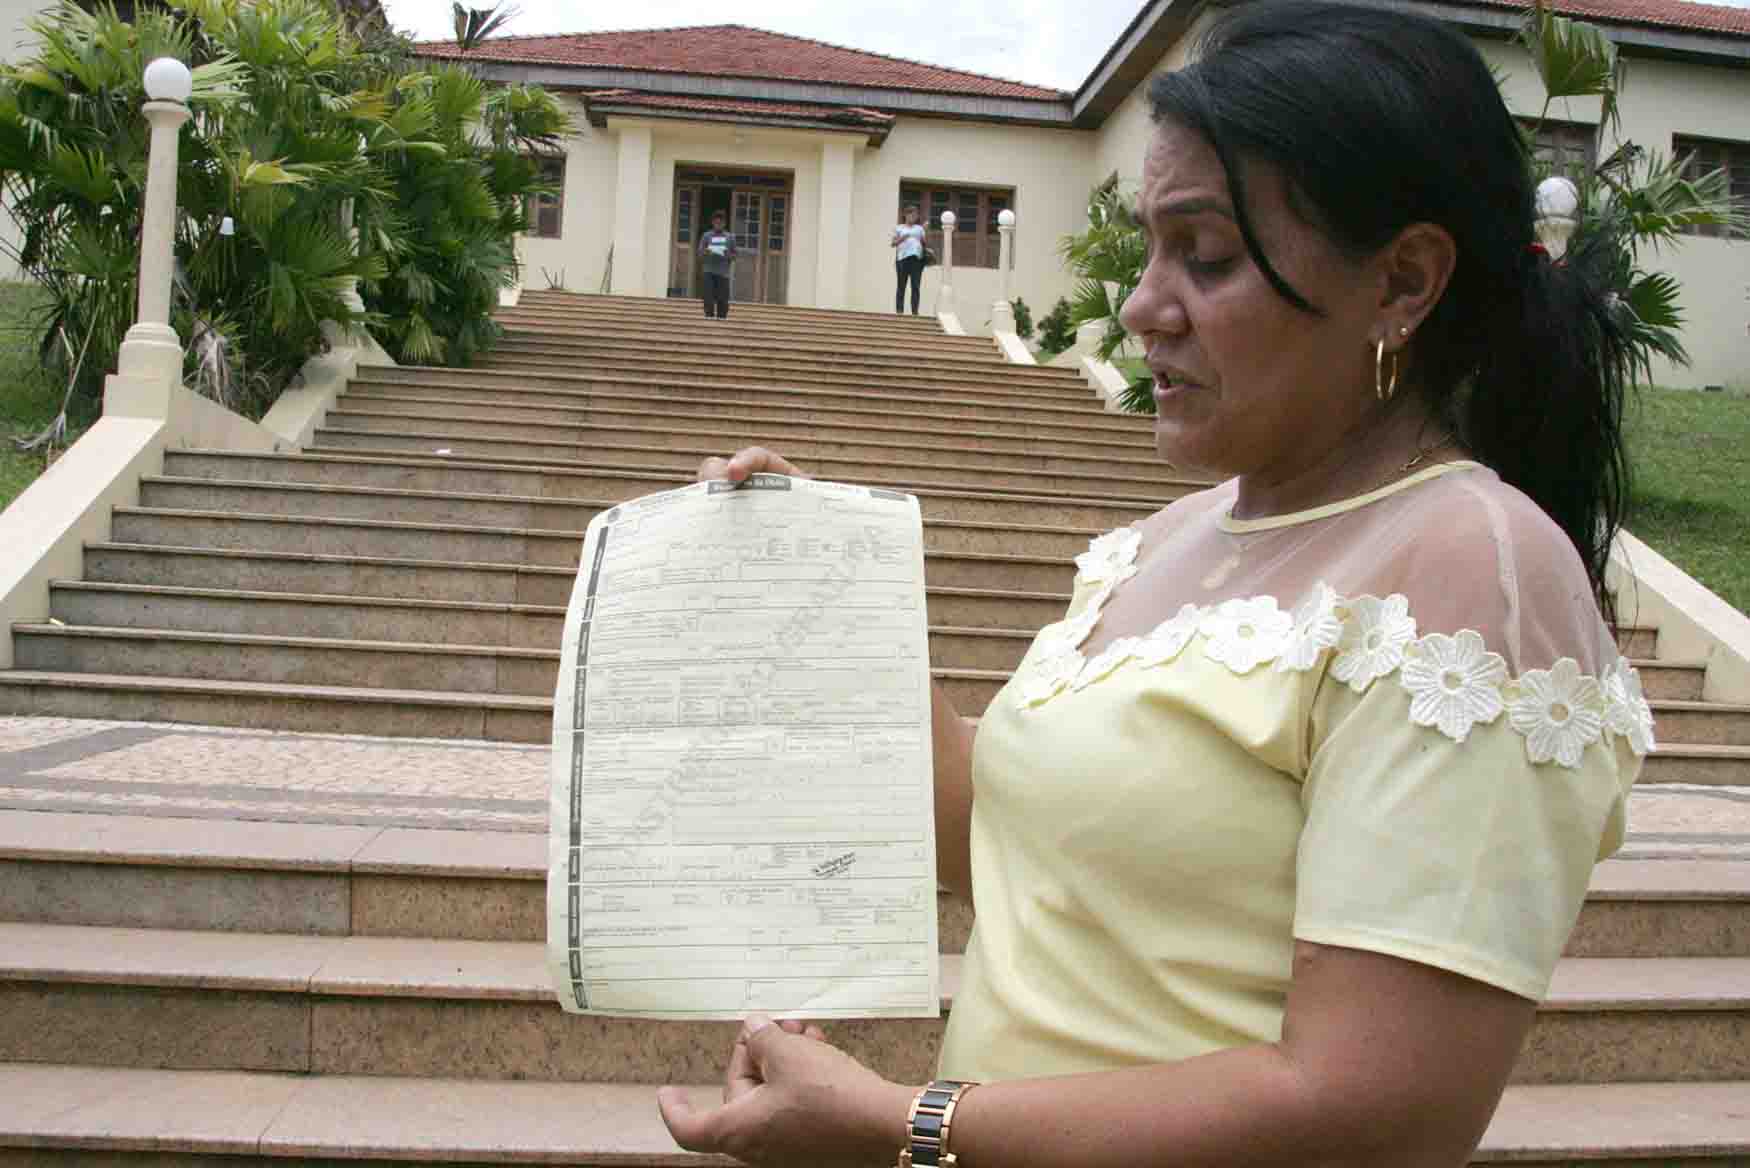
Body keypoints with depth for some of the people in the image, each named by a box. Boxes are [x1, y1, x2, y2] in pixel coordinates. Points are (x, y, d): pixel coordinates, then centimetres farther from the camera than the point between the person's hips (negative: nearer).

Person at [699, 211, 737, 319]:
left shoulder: (730, 237, 10)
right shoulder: (706, 235, 8)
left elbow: (734, 254, 13)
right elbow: (700, 252, 6)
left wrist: (728, 255, -9)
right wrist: (706, 252, -16)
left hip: (723, 272, 1)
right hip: (709, 271, 0)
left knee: (722, 298, -3)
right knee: (709, 296, -8)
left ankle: (721, 318, 3)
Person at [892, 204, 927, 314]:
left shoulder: (919, 228, 22)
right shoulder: (899, 228, 16)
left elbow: (924, 242, 14)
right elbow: (892, 243, 8)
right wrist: (902, 238, -7)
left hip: (916, 258, 2)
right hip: (902, 258, -2)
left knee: (916, 286, -8)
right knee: (901, 286, -5)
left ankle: (915, 312, -11)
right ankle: (899, 311, -6)